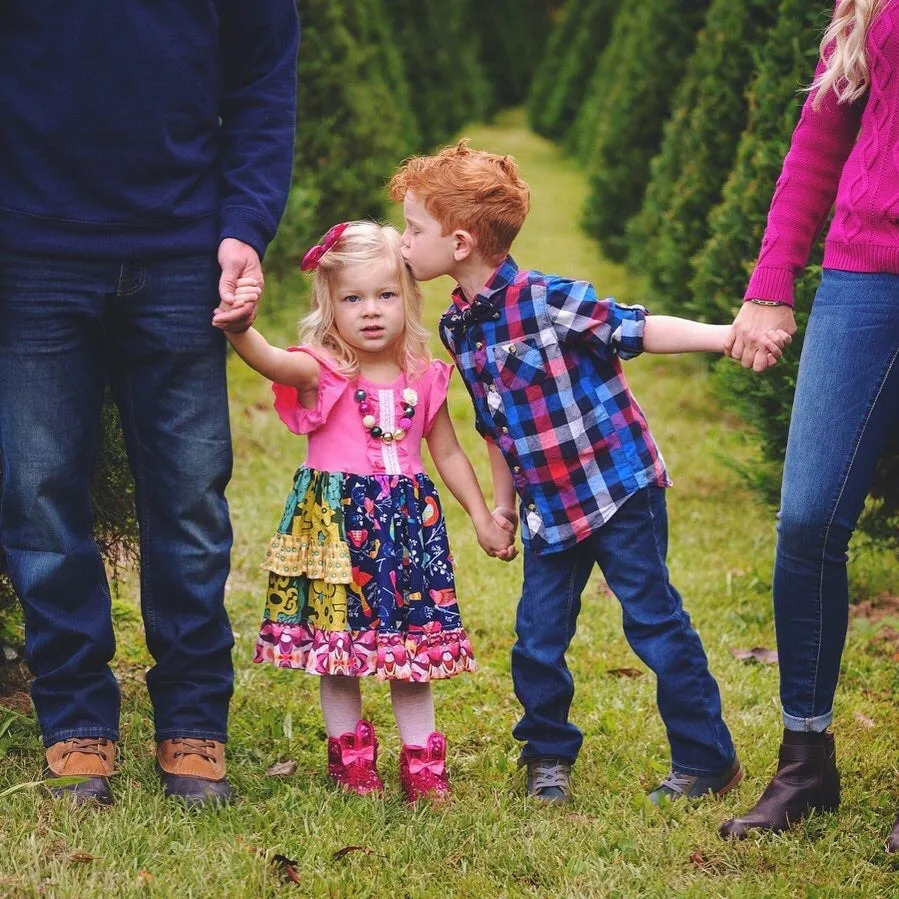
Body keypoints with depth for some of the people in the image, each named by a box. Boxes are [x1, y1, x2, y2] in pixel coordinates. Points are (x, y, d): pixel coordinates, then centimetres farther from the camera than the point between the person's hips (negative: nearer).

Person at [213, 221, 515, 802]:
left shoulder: (425, 378, 3)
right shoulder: (322, 371, -9)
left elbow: (449, 454, 15)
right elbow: (273, 362, -32)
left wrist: (483, 519, 14)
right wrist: (239, 329, -53)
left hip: (409, 522, 3)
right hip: (337, 523, -3)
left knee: (415, 639, 5)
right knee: (338, 640, 3)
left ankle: (421, 761, 15)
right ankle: (350, 753, 20)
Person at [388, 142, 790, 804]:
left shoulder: (548, 300, -18)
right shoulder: (457, 328, 5)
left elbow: (638, 329, -19)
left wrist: (729, 337, -29)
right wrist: (503, 503, 20)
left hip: (619, 488, -6)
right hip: (549, 508, 7)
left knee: (656, 623, 0)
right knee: (538, 637, 8)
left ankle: (708, 761, 11)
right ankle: (549, 756, 28)